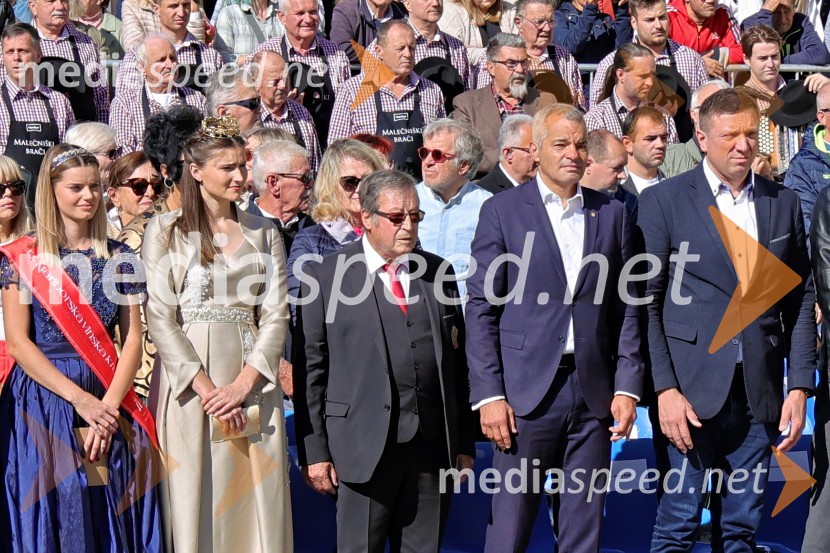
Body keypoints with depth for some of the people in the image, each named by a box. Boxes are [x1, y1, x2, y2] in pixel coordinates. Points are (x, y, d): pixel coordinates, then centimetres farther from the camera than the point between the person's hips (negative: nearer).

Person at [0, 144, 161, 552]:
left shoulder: (120, 257, 8)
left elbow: (132, 338, 4)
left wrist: (109, 405, -11)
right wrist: (80, 399, -14)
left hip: (108, 401, 3)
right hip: (43, 399, -2)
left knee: (110, 518, 2)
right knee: (53, 514, -2)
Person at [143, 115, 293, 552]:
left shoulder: (264, 233, 13)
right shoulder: (165, 230, 4)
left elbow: (276, 314, 6)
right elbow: (159, 317, -4)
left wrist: (244, 384, -9)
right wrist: (206, 388, -13)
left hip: (252, 383, 3)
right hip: (188, 382, -3)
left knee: (257, 505, 1)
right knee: (195, 502, -3)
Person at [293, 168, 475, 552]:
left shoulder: (439, 272, 13)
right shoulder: (326, 276, 0)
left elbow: (456, 360, 13)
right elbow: (310, 367, -1)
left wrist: (464, 443, 10)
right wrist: (314, 451, -5)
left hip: (433, 446, 4)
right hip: (364, 444, -3)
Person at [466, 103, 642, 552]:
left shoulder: (611, 213, 11)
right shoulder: (502, 210, 1)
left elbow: (625, 308, 12)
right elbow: (481, 309, -2)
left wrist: (627, 386, 3)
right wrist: (488, 395, -9)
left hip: (593, 393, 3)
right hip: (526, 392, -3)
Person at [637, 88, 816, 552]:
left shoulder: (784, 203, 9)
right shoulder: (664, 201, -2)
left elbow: (800, 300, 10)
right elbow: (645, 303, -4)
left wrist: (800, 387, 3)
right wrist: (665, 388, -11)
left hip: (760, 391, 3)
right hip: (693, 391, -3)